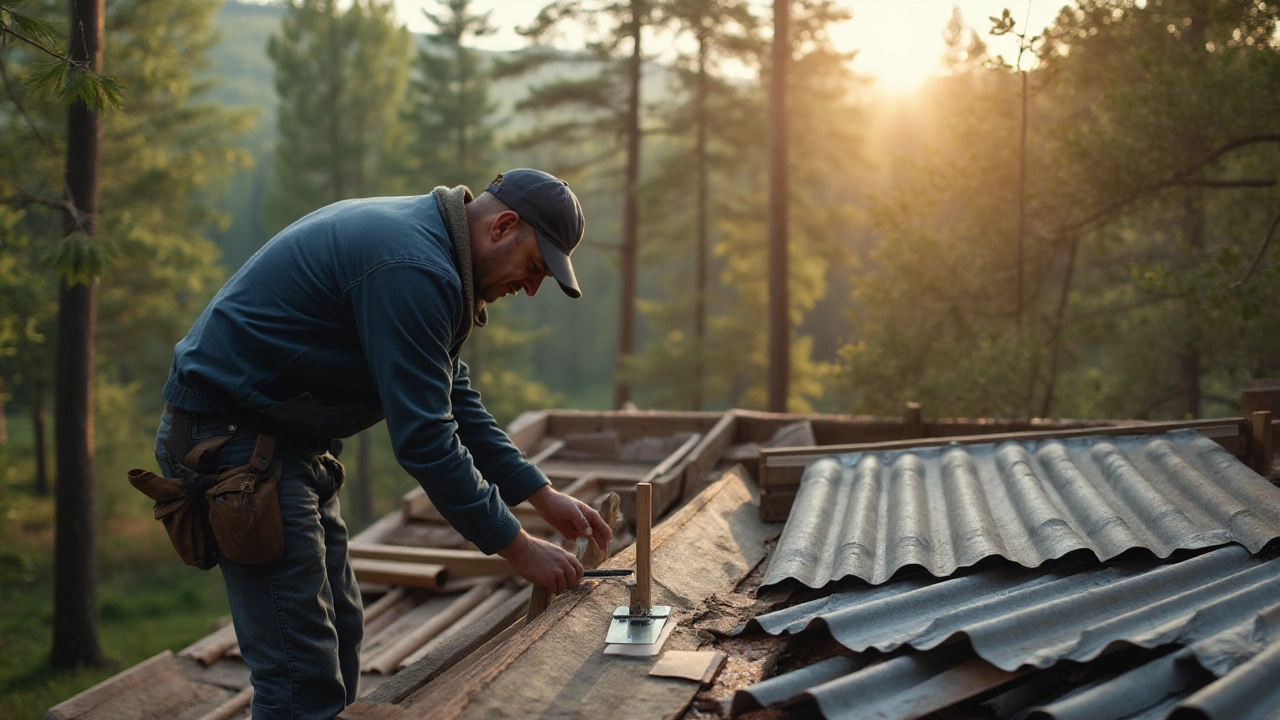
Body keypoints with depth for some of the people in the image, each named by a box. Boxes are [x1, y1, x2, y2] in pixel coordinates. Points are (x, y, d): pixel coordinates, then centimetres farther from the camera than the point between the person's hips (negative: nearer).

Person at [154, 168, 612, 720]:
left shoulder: (421, 236, 9)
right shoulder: (413, 268, -24)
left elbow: (454, 399, 16)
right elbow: (424, 438, -25)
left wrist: (544, 497, 12)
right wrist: (518, 549, -15)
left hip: (285, 439, 11)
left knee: (340, 632, 14)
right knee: (303, 673, -10)